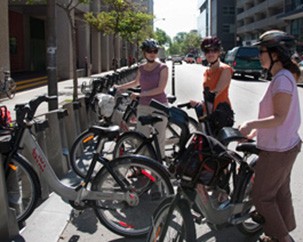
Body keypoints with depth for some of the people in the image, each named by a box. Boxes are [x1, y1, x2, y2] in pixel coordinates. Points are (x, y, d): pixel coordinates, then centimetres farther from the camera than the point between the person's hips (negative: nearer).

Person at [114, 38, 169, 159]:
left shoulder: (162, 67, -5)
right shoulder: (141, 68, 9)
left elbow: (160, 89, -14)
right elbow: (136, 82, 29)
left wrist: (140, 94, -14)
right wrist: (119, 87, 31)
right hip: (143, 107, 4)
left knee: (159, 138, 0)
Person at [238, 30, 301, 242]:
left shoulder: (282, 79, -22)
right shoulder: (284, 76, 10)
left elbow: (279, 118, -25)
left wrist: (251, 124, -26)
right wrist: (257, 129, 14)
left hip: (277, 150, -10)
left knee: (262, 196, 3)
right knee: (281, 192, 20)